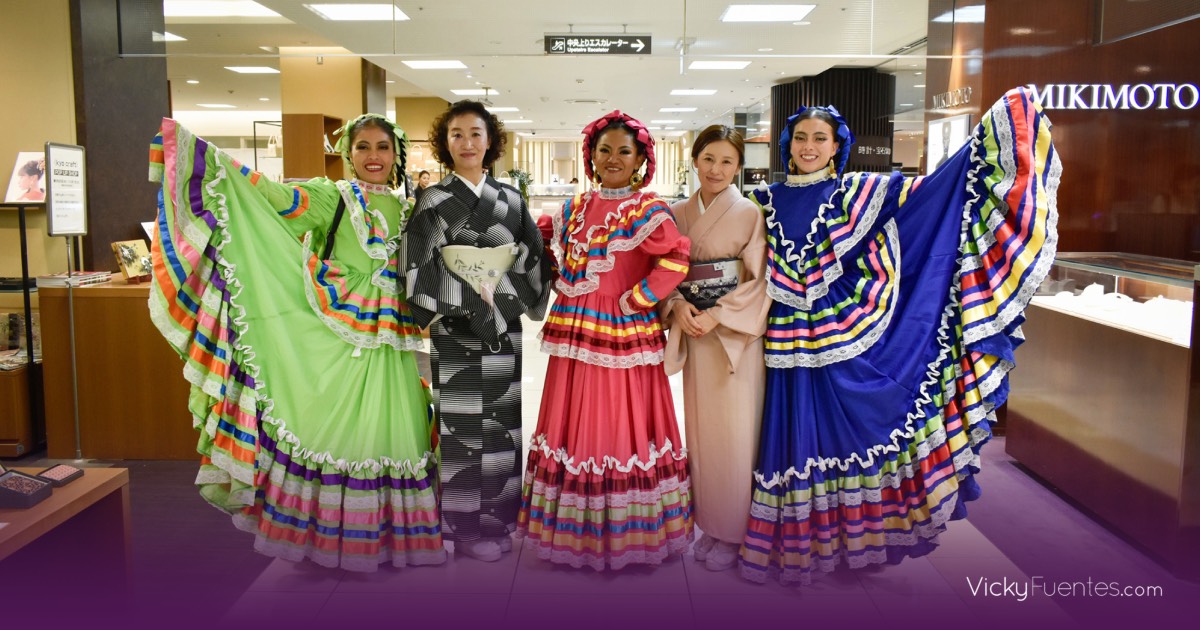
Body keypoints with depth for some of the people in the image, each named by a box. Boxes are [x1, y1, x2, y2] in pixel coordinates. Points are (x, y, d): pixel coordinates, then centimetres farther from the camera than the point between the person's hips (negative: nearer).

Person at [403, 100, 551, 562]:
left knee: (502, 424, 9)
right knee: (463, 427, 1)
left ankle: (499, 515, 25)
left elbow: (534, 263, 8)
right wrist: (474, 300, -12)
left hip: (504, 332, 4)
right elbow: (420, 270, -8)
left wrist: (504, 295, -7)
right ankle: (467, 527, 15)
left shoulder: (511, 200, 9)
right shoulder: (433, 202, -2)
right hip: (456, 332, -4)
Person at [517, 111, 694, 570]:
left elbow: (675, 261, -21)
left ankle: (625, 532, 18)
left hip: (623, 336, -6)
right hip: (575, 335, 6)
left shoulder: (646, 210, -7)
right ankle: (574, 529, 26)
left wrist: (635, 299, -16)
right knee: (574, 426, 11)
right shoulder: (574, 209, 11)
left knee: (620, 425, 2)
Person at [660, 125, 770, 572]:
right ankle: (710, 523, 25)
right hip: (694, 334, 4)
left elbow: (759, 281, -9)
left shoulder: (749, 214, -5)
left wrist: (717, 316, -17)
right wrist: (678, 305, -10)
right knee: (700, 429, 10)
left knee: (735, 431, 1)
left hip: (736, 334, -4)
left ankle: (734, 532, 16)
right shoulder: (678, 213, 8)